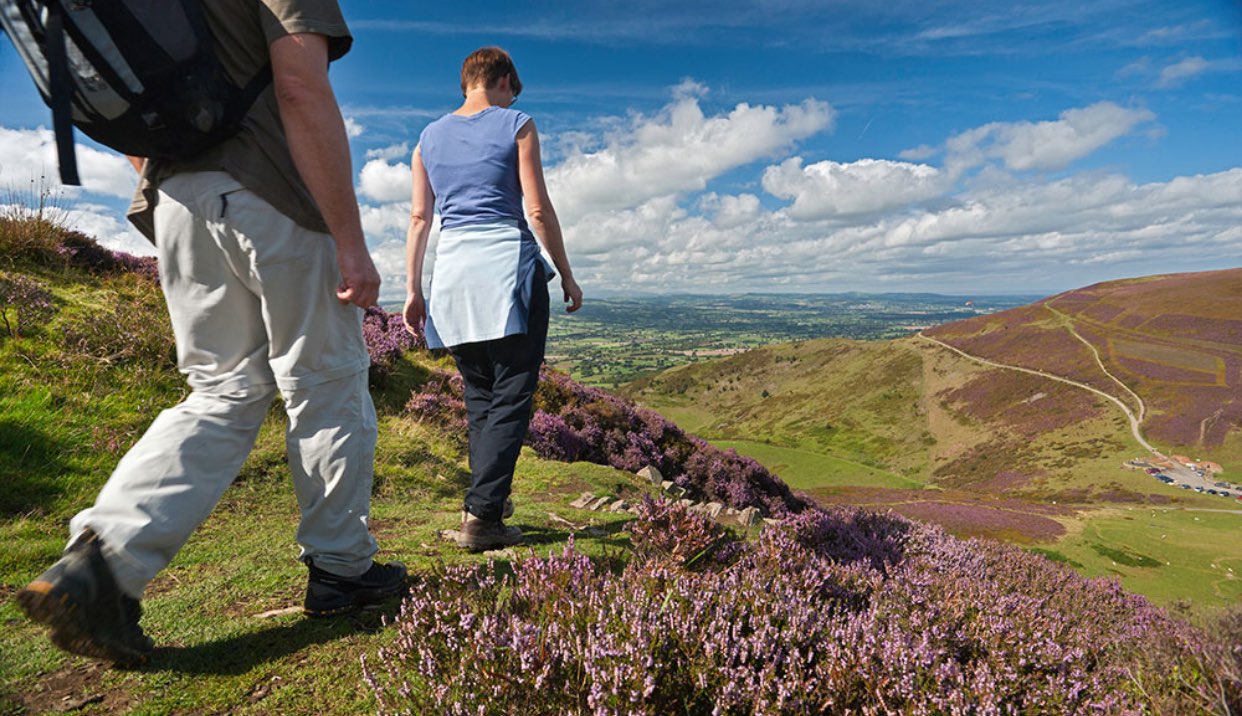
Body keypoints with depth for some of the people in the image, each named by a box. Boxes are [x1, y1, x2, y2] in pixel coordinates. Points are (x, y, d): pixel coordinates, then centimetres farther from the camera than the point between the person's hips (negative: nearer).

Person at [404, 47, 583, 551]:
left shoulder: (429, 137, 17)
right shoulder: (516, 125, 4)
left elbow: (419, 218, 12)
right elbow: (539, 210, -3)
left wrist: (413, 289, 13)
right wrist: (566, 276, 3)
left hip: (452, 270, 5)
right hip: (508, 267, -5)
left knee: (479, 396, 14)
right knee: (511, 397, -3)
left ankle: (489, 503, 21)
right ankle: (480, 515, -7)